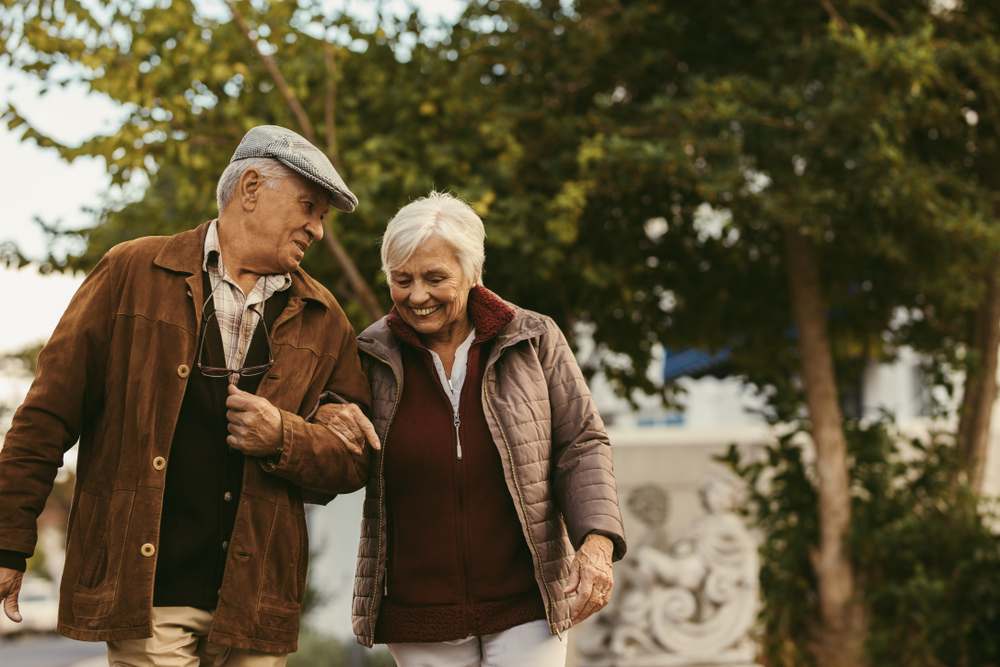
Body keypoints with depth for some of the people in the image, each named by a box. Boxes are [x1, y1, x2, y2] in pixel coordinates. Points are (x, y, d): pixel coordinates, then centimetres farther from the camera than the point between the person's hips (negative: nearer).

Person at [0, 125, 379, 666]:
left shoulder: (322, 321, 13)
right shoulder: (131, 274, 3)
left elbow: (352, 460, 13)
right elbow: (49, 413, 2)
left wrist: (283, 438, -8)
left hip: (255, 597, 3)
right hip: (143, 592, -3)